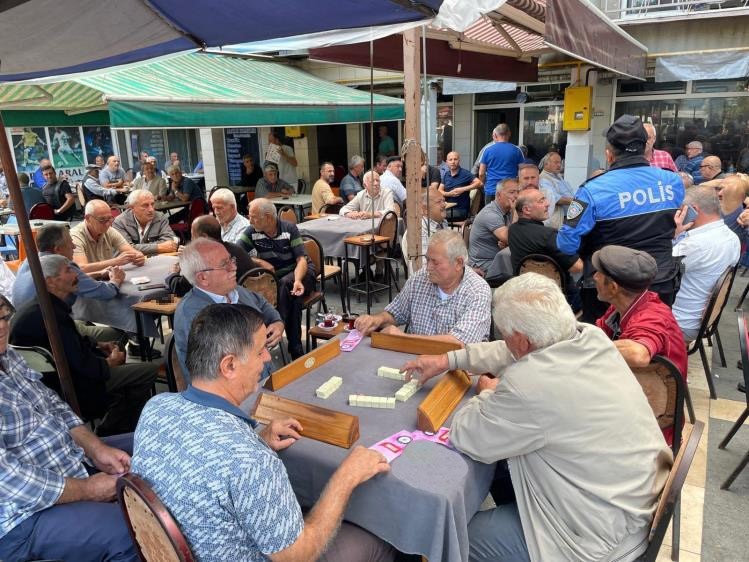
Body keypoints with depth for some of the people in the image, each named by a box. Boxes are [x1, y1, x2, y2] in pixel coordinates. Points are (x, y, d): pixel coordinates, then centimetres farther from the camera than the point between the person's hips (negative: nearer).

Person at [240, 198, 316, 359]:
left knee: (285, 284, -37)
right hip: (273, 278, 2)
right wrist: (261, 262, -18)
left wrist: (297, 280, -32)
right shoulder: (252, 231, -2)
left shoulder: (289, 228, -8)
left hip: (301, 272, -1)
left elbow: (301, 259, -14)